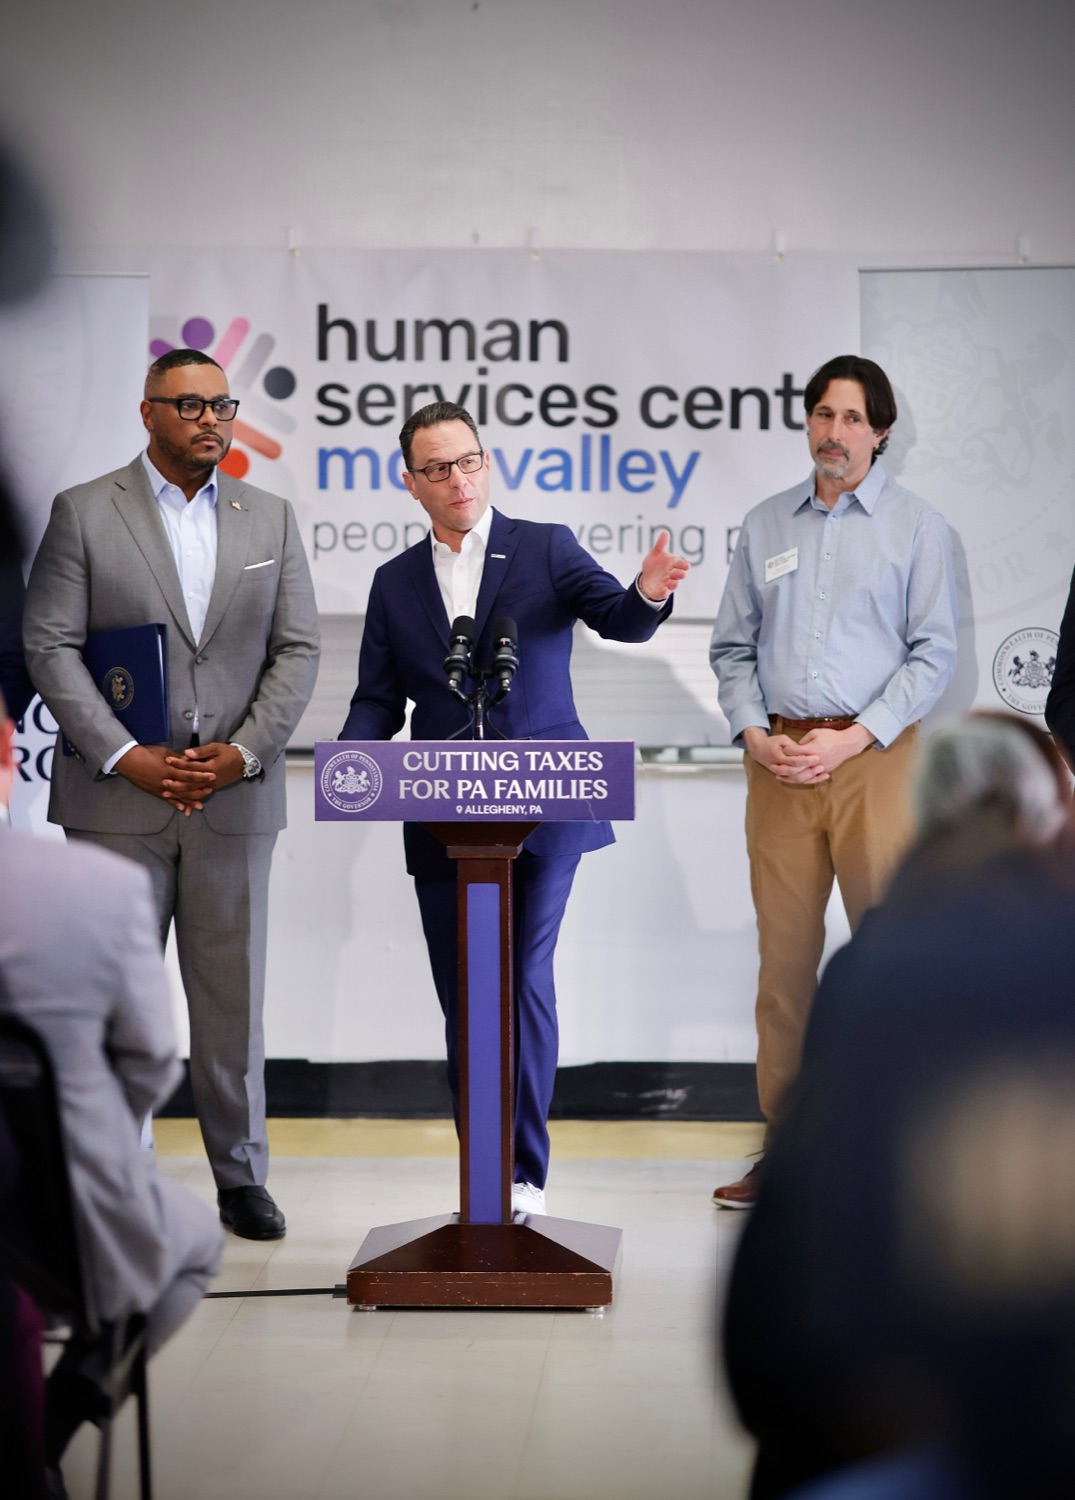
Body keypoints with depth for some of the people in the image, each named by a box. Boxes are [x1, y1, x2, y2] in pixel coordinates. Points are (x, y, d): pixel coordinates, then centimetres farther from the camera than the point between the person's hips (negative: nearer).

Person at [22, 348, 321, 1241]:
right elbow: (50, 646, -4)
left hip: (235, 798, 2)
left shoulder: (270, 518, 10)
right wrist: (125, 757, -12)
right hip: (117, 800, -2)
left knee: (234, 996, 6)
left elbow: (298, 648, 7)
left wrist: (245, 752, -7)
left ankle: (242, 1178, 16)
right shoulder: (84, 513, 1)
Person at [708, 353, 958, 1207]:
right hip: (778, 763, 3)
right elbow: (732, 646, 15)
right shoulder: (765, 526, 14)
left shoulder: (916, 526, 4)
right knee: (784, 953, 3)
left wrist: (852, 740, -10)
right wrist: (753, 732, -1)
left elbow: (933, 655, -1)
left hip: (873, 757, -3)